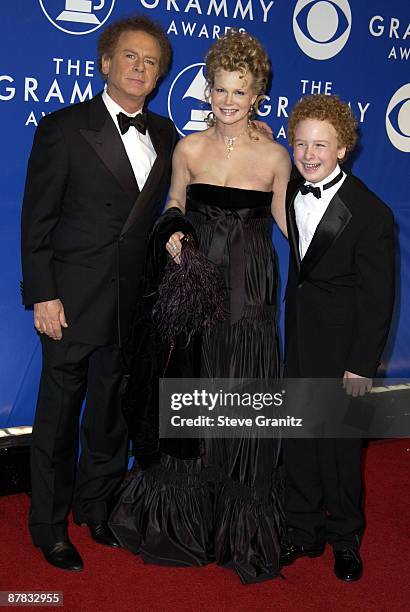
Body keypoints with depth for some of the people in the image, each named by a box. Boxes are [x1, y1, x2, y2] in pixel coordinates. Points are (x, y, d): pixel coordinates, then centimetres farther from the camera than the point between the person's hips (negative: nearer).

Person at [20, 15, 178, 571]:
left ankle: (97, 506, 36)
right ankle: (50, 526, 25)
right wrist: (42, 295, -12)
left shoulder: (165, 135, 8)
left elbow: (161, 211, 11)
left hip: (134, 303, 4)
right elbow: (37, 219, -8)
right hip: (73, 300, -4)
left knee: (113, 410, 16)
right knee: (59, 415, 8)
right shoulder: (64, 128, -7)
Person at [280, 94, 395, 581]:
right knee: (297, 438, 13)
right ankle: (304, 532, 30)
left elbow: (377, 295, -14)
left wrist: (362, 364, -14)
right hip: (298, 338, 6)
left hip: (340, 344, -6)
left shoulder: (370, 213, -16)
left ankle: (344, 539, 27)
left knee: (338, 445, 6)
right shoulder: (293, 194, 3)